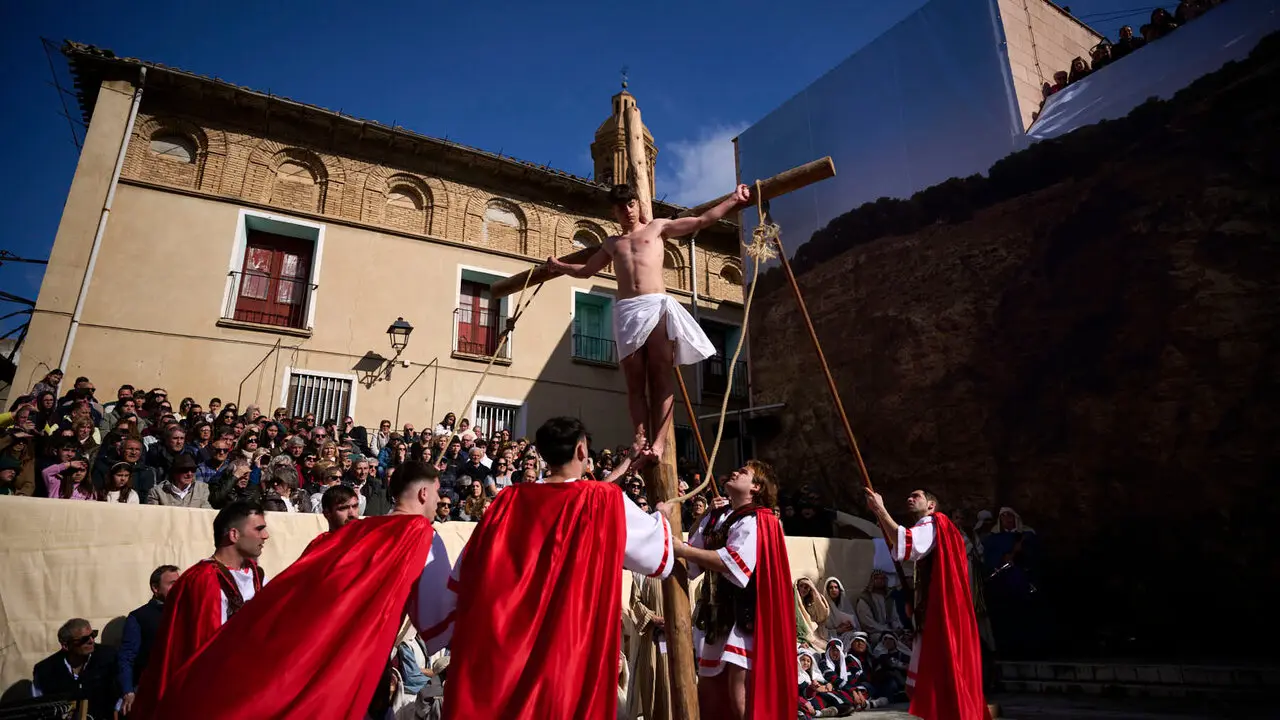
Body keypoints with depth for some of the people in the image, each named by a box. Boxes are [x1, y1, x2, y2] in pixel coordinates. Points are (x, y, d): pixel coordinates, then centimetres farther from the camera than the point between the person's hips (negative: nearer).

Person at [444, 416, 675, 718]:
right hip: (569, 643, -3)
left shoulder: (510, 499, -1)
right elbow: (654, 543, 5)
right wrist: (662, 515, 26)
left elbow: (467, 569, 4)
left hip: (502, 639, 3)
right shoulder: (606, 500, -9)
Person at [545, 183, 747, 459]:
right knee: (635, 381, -6)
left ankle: (658, 440, -18)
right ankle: (641, 438, -10)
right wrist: (558, 266, 49)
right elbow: (586, 270, 44)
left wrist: (734, 200, 10)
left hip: (656, 305, -3)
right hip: (626, 311, 3)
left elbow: (702, 220, 15)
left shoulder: (657, 227, 19)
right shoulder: (611, 244, 28)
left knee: (660, 376, -11)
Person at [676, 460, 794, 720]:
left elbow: (733, 563, -24)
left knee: (738, 684, -11)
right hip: (715, 608, 8)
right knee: (707, 685, 13)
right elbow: (693, 562, 10)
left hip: (745, 612, -7)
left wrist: (683, 550, -24)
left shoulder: (756, 522, -10)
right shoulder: (715, 517, 13)